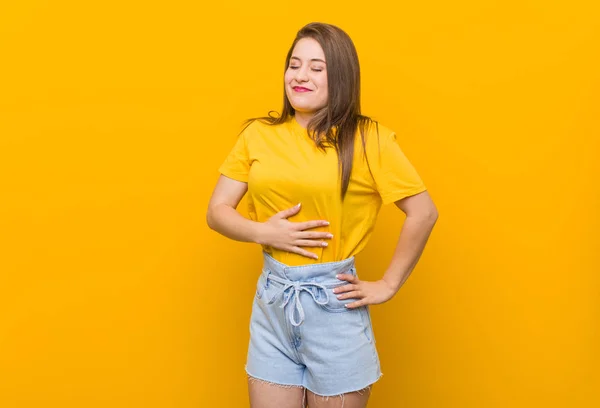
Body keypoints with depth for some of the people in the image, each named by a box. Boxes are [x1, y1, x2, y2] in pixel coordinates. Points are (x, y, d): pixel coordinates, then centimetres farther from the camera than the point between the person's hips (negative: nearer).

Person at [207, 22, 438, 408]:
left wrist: (388, 285, -5)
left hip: (335, 302, -3)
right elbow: (217, 212, 4)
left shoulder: (368, 138, -8)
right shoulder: (258, 134, 2)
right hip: (271, 300, 3)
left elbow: (423, 213, -7)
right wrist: (263, 232, -14)